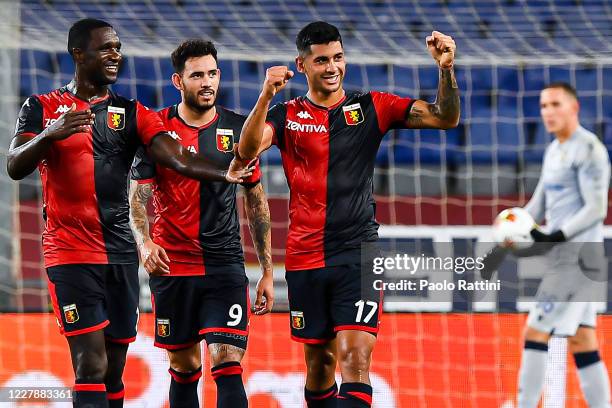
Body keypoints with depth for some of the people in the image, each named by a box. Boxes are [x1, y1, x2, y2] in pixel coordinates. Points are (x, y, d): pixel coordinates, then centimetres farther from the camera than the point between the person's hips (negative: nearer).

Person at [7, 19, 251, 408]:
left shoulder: (132, 112, 9)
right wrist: (51, 133, -26)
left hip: (121, 254, 4)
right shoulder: (42, 108, 3)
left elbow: (179, 159, -4)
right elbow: (16, 167, -8)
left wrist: (226, 172, -23)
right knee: (91, 364, -15)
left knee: (114, 367, 6)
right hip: (71, 253, -4)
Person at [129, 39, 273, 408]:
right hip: (172, 267, 0)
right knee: (184, 367, 9)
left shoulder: (238, 129, 5)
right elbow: (138, 197, -5)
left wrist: (268, 272, 8)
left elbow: (256, 201, 11)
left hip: (226, 264, 0)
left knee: (228, 367, -13)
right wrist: (145, 243, -26)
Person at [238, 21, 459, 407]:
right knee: (319, 361, 10)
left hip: (358, 253, -2)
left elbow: (446, 118, -1)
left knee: (355, 357, -15)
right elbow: (248, 149, -15)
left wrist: (446, 68, -18)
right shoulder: (287, 115, 4)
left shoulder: (372, 107, 4)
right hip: (306, 257, 2)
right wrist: (267, 96, -30)